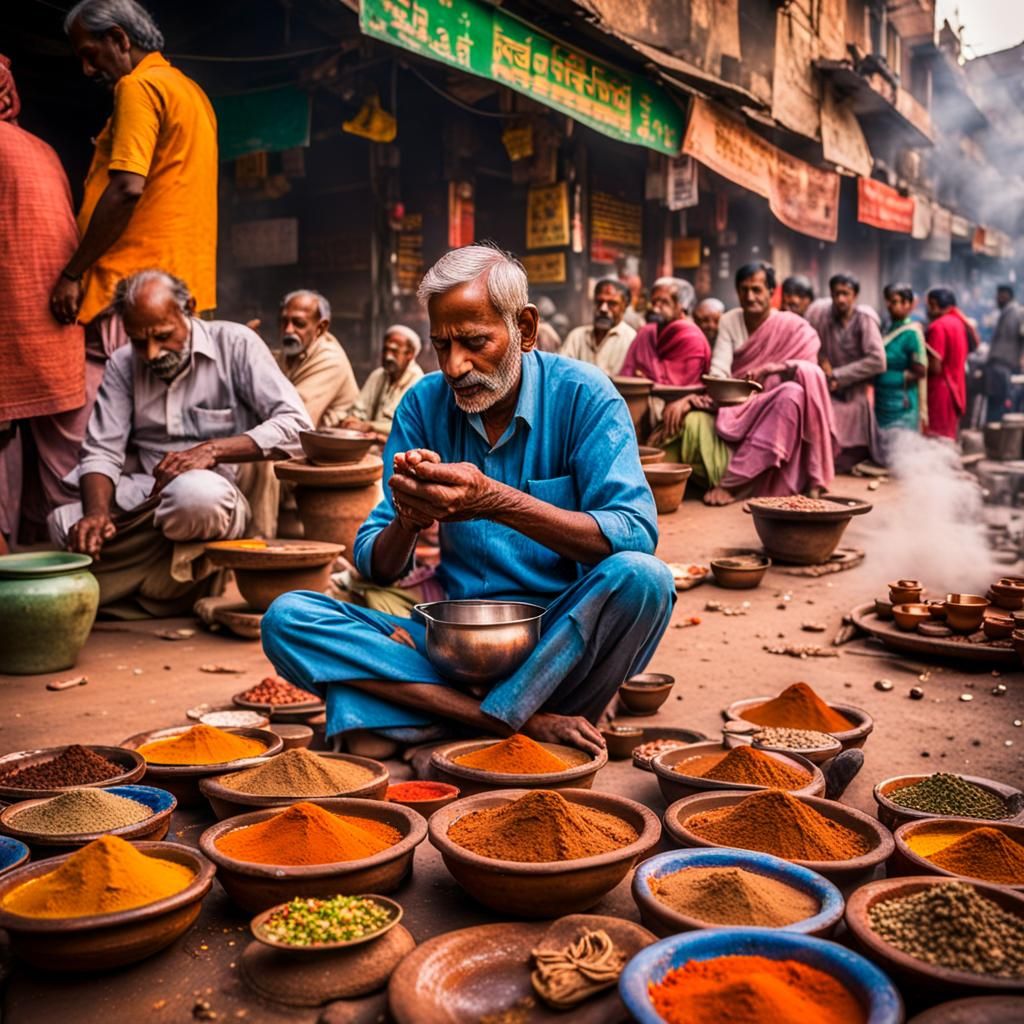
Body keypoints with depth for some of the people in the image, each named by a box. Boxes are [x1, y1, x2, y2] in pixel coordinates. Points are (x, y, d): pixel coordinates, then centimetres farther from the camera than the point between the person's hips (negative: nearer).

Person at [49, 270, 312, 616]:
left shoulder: (235, 344, -2)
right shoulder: (122, 365, 9)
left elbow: (296, 424, -12)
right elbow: (101, 452, 1)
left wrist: (212, 450, -23)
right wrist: (97, 512, -21)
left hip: (218, 495, -3)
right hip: (142, 495, 4)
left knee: (197, 492, -39)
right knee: (65, 524, -25)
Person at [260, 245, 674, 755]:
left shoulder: (580, 394, -6)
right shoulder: (424, 404, 3)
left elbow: (636, 535, -19)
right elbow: (375, 567, 2)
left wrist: (497, 501, -30)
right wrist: (409, 521, -23)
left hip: (562, 638, -3)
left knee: (641, 579, -33)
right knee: (287, 618, -17)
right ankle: (524, 719, -23)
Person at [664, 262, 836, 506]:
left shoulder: (793, 326, -3)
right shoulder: (729, 321, 5)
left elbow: (811, 371, -15)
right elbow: (719, 373, -6)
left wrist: (772, 368, -30)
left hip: (773, 410, -1)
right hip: (734, 406, 2)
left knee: (794, 393, -37)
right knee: (693, 421, -27)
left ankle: (731, 483, -36)